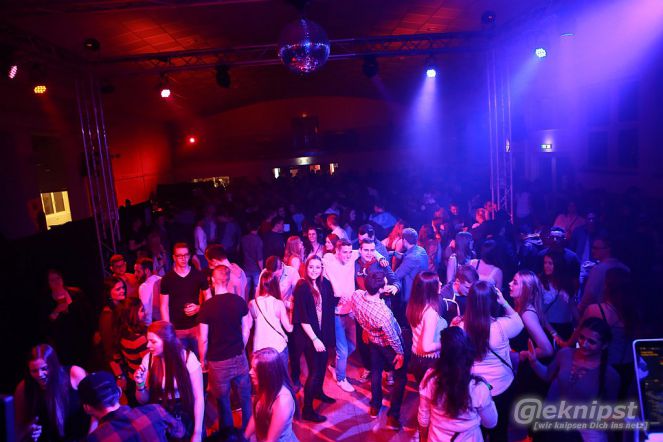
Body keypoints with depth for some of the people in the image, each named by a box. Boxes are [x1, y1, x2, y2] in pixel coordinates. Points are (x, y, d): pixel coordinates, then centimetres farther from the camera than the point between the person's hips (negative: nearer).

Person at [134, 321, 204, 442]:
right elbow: (143, 400, 5)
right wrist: (140, 384, -14)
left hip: (186, 416, -3)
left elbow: (199, 397, -10)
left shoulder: (187, 358, -13)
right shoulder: (148, 359, -3)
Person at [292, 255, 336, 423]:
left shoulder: (324, 284, -3)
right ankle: (307, 410, 13)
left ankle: (318, 392, 46)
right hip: (309, 335, -6)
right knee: (314, 370, -1)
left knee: (322, 364, 21)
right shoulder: (302, 287, -19)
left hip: (323, 332, 6)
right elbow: (302, 318, -19)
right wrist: (314, 339, -19)